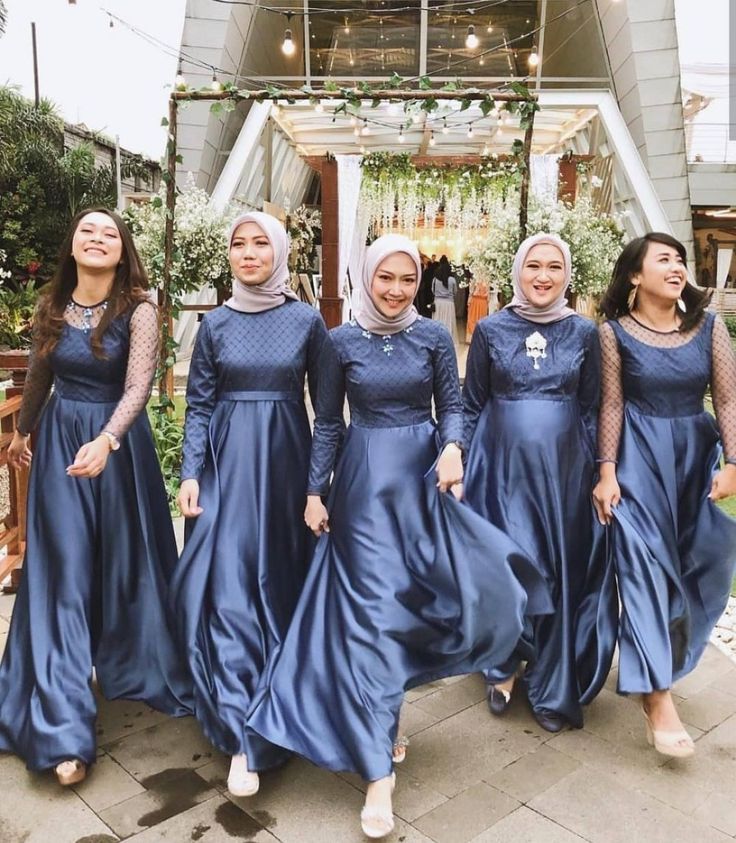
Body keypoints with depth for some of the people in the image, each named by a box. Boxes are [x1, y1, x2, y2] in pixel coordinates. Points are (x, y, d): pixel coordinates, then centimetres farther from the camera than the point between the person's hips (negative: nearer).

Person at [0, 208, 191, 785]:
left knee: (126, 563, 10)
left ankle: (136, 671, 36)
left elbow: (138, 386, -24)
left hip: (118, 443, -3)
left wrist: (105, 440, -40)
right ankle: (65, 726, 5)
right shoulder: (51, 305, 2)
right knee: (63, 574, 0)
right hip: (59, 441, 3)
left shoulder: (139, 310, -12)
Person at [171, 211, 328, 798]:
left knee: (281, 577, 8)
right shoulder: (215, 324, 4)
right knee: (228, 583, -7)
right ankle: (245, 736, 0)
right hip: (227, 462, 0)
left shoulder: (307, 320, 1)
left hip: (286, 459, 0)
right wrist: (191, 473, -4)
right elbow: (199, 406, 5)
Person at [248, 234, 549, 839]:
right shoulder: (341, 342, 0)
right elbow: (328, 422, 4)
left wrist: (453, 448, -16)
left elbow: (452, 405, 4)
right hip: (364, 482, -1)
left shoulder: (434, 336, 2)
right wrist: (315, 492, 2)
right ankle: (378, 770, 6)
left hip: (422, 478, 2)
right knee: (372, 611, -2)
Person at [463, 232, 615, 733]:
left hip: (563, 470, 1)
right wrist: (464, 469, 1)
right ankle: (503, 669, 26)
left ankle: (552, 689, 25)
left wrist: (595, 473, 4)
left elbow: (590, 409, 7)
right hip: (503, 467, -1)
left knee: (561, 572, 6)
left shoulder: (584, 332, 4)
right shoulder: (491, 330, 1)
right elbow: (472, 406, 4)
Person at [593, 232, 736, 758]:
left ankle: (657, 665, 33)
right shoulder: (615, 332, -5)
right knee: (647, 564, -6)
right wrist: (607, 473, -9)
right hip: (639, 457, -3)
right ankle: (657, 696, 1)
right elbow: (612, 405, -5)